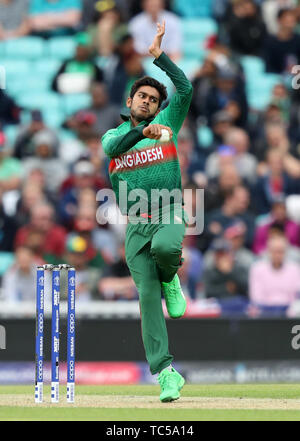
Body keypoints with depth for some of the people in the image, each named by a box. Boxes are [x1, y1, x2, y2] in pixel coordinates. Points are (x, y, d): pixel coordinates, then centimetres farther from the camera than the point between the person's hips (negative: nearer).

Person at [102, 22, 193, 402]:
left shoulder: (166, 124, 12)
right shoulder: (115, 134, 14)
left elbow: (185, 89, -3)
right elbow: (112, 148, -12)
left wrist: (159, 55, -5)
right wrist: (142, 132, -28)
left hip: (169, 216, -2)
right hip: (136, 225, 2)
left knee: (164, 247, -38)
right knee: (147, 298, -6)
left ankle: (170, 278, -1)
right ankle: (166, 374, -5)